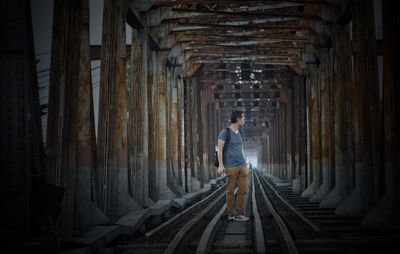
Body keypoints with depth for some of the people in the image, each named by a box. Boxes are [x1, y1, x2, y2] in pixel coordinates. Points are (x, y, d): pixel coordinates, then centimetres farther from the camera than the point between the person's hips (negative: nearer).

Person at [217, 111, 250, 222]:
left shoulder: (239, 133, 16)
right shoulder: (225, 132, -5)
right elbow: (220, 149, -9)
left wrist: (245, 165, 21)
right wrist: (221, 165, -16)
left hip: (242, 166, 6)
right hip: (231, 166, -6)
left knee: (243, 190, 0)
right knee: (230, 191, 0)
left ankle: (239, 214, 4)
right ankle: (231, 214, 7)